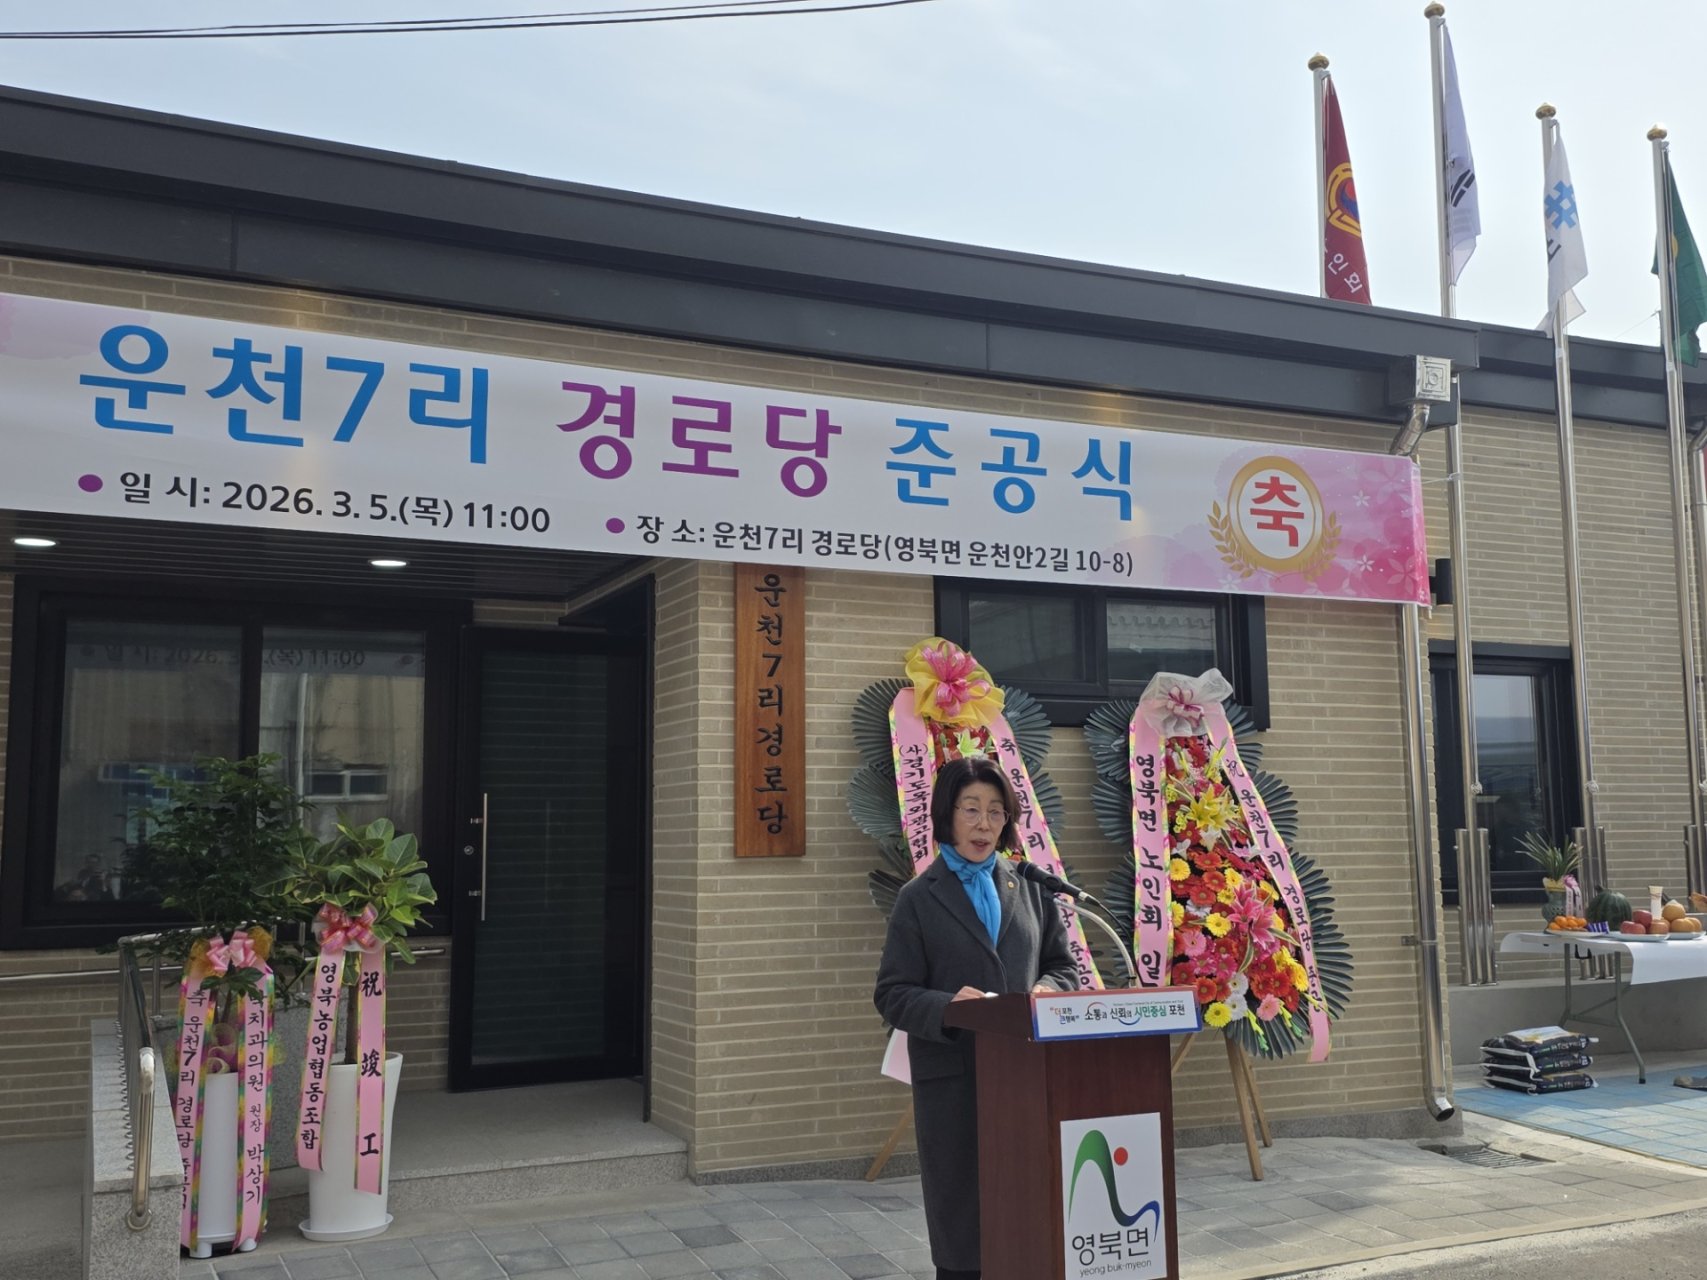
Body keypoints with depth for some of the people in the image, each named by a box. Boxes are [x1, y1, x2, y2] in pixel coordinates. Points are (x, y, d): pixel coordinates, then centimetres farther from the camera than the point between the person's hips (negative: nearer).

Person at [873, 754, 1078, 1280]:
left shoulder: (1029, 890, 10)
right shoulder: (919, 898, 0)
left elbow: (1063, 965, 15)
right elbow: (892, 994, -3)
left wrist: (1046, 990, -8)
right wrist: (946, 1006, -22)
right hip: (953, 1078, -3)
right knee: (962, 1217, 4)